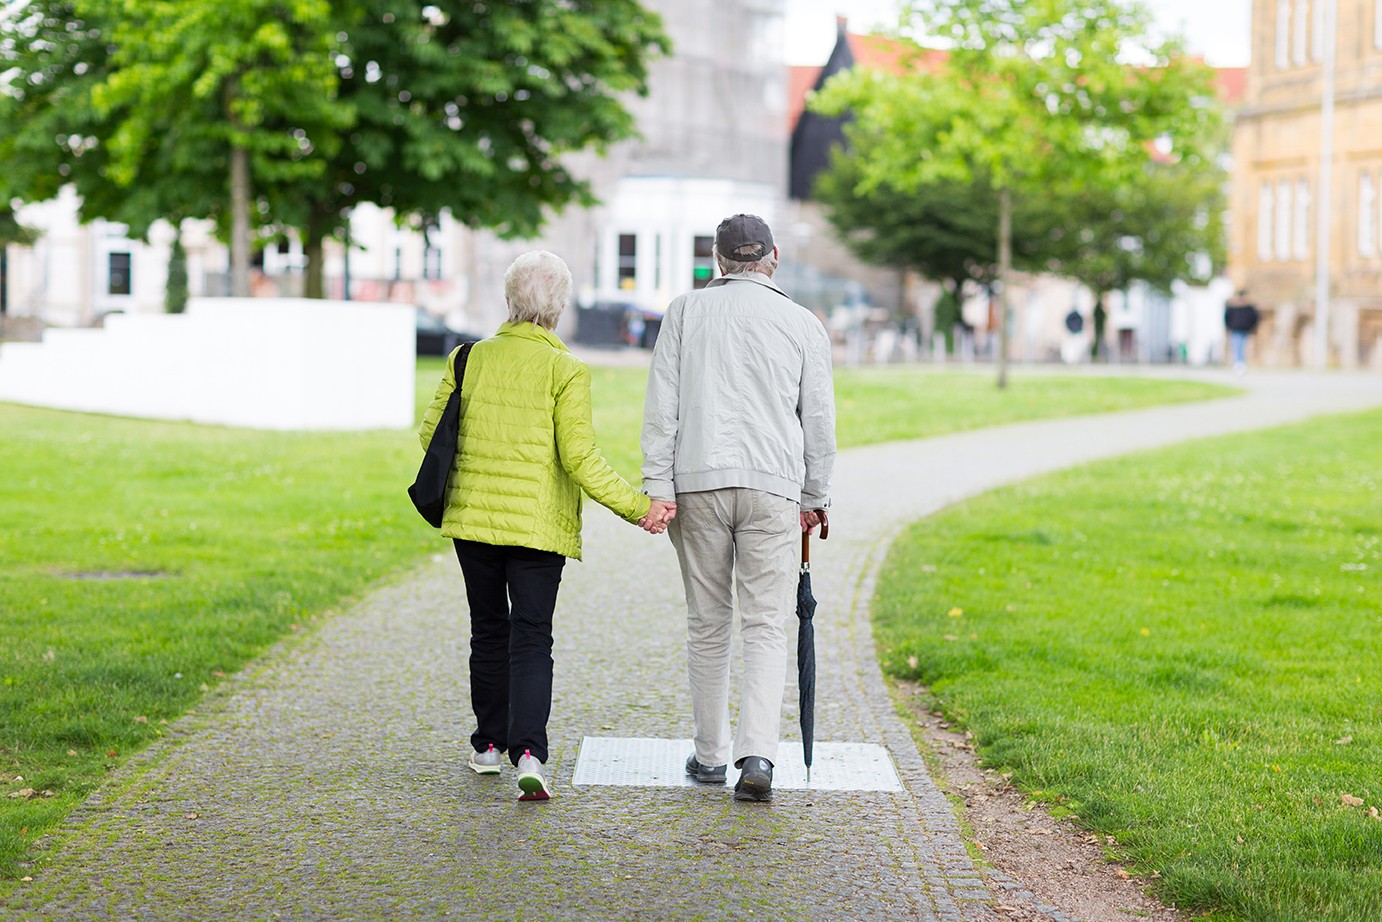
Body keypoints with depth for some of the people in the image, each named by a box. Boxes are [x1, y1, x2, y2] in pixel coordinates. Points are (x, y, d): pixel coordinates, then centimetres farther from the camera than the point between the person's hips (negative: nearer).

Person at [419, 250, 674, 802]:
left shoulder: (470, 358, 0)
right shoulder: (565, 371, -9)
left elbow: (432, 432, 4)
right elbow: (579, 456, -14)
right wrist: (637, 507, -11)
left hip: (473, 517, 3)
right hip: (538, 524, -3)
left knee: (489, 631, 17)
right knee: (531, 637, -1)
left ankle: (488, 745, 25)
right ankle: (529, 752, -17)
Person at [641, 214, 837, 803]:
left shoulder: (685, 312, 7)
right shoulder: (803, 324, 6)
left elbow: (662, 406, 1)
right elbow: (818, 422, 8)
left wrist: (658, 485, 0)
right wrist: (814, 499, 18)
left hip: (697, 484, 1)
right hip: (773, 488, -1)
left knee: (707, 624, 12)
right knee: (766, 627, 0)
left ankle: (710, 754, 19)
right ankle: (757, 755, -14)